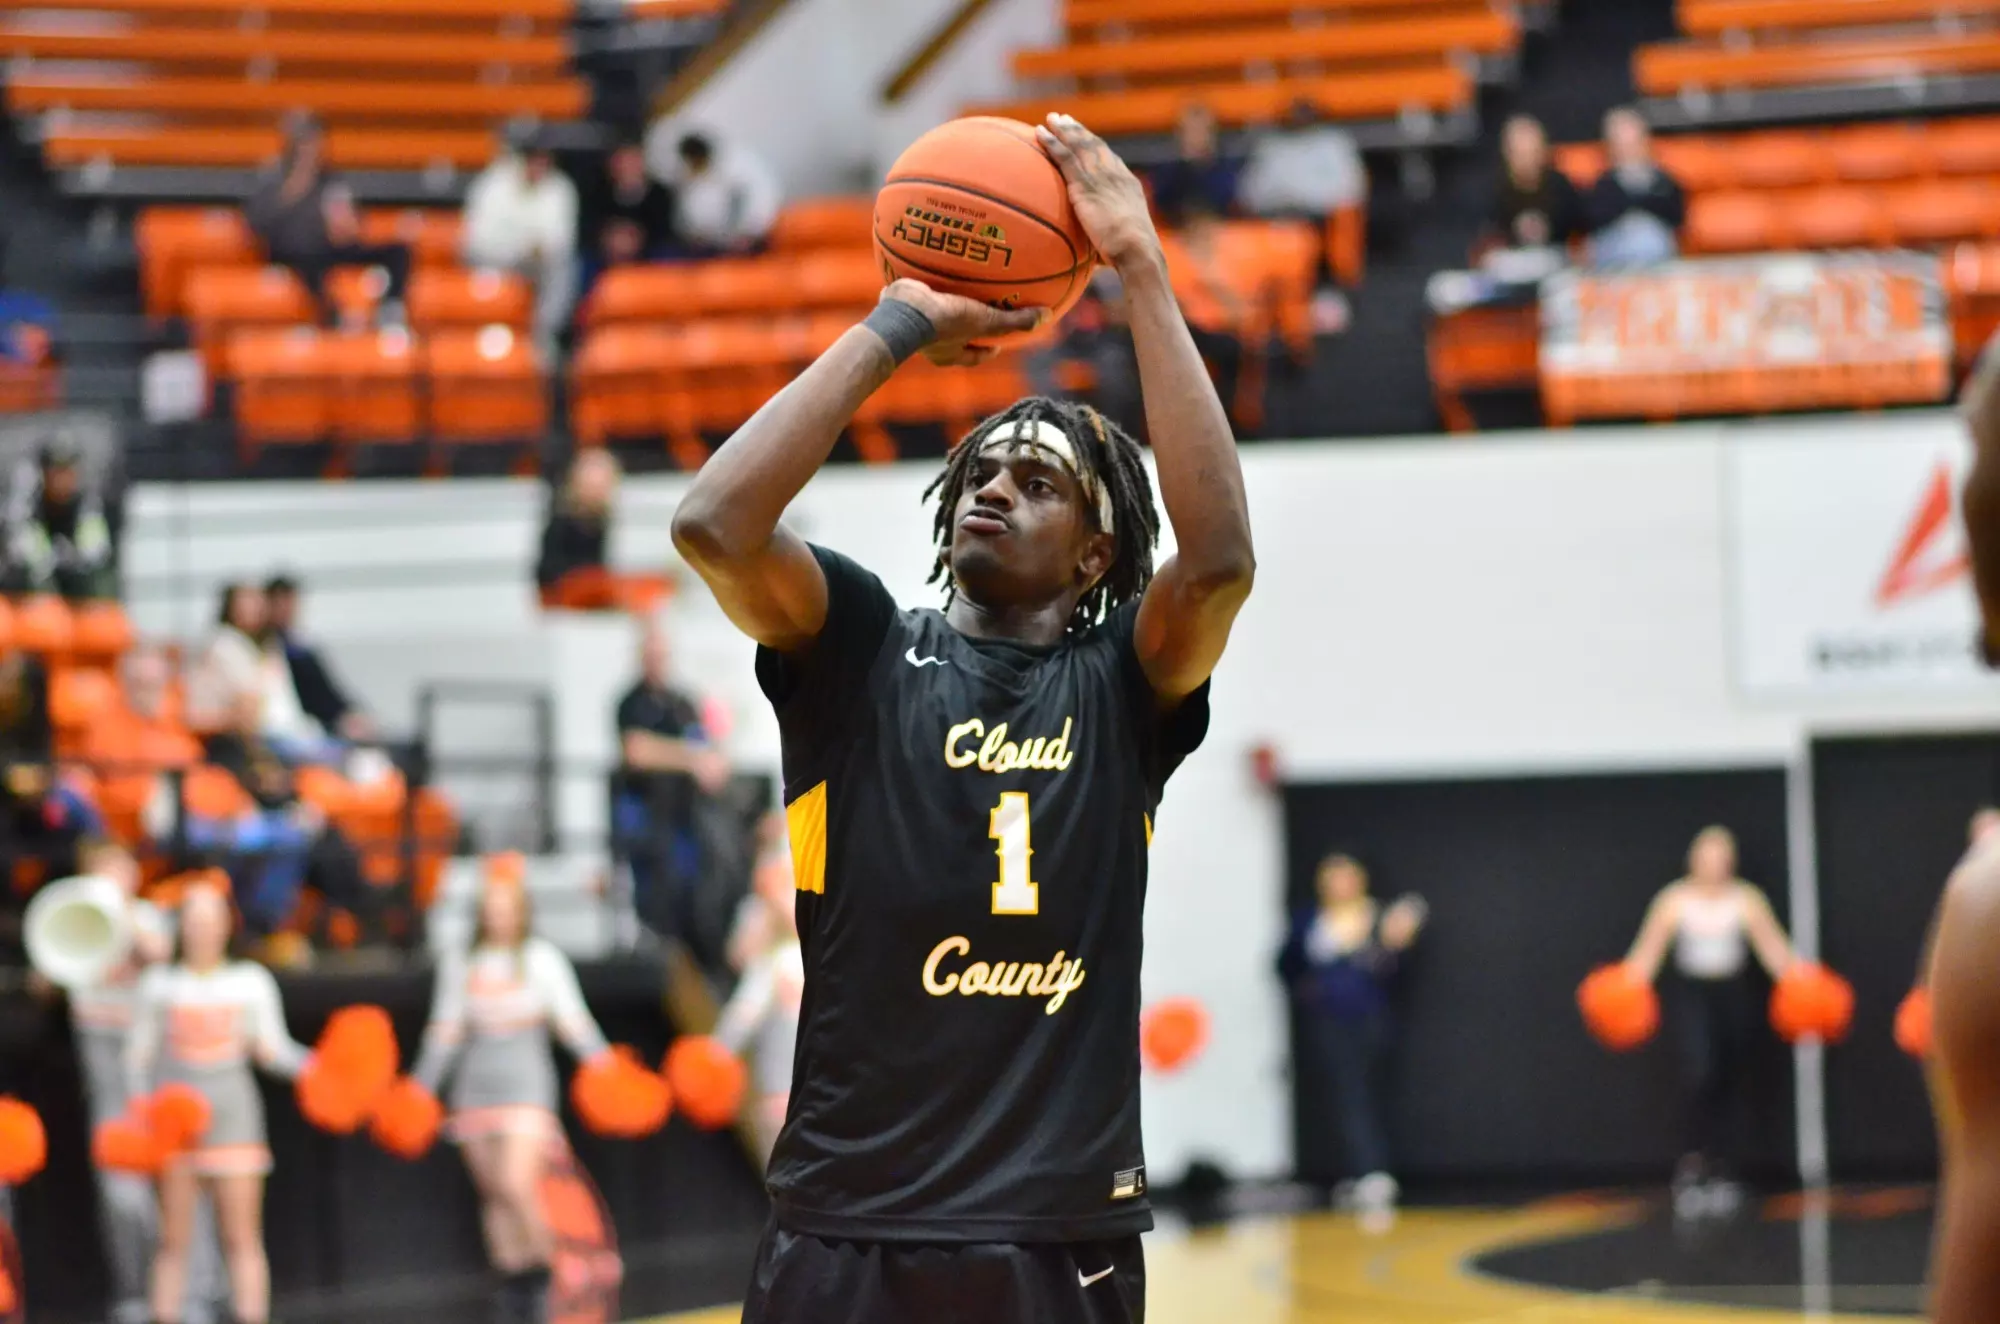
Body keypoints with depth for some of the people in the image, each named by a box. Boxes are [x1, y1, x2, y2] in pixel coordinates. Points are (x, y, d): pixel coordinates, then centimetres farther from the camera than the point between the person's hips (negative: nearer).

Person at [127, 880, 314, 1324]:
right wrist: (141, 1102, -9)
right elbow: (139, 1054, 7)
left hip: (232, 1118, 0)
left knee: (243, 1238, -4)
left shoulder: (252, 982, 6)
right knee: (174, 1240, -2)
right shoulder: (160, 983, 7)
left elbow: (272, 1050, 5)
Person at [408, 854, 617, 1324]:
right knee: (493, 1193, 4)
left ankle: (544, 1274, -4)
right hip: (476, 1086, 4)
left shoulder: (542, 959, 2)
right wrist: (421, 1087, 7)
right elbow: (445, 1031, 13)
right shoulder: (460, 964, 11)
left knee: (516, 1185, -19)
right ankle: (514, 1284, 11)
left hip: (525, 1082, -4)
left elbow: (573, 1021, -2)